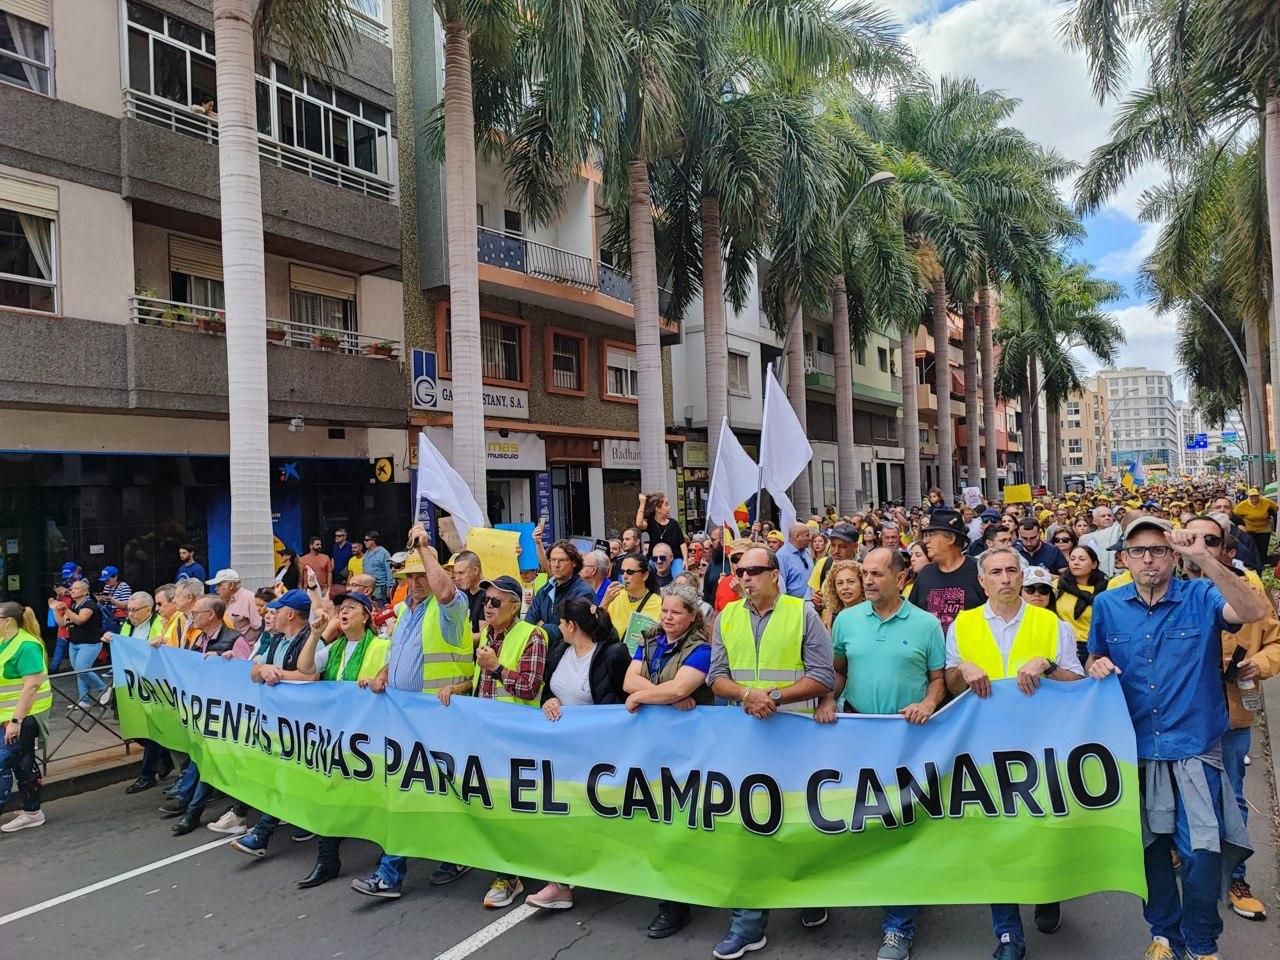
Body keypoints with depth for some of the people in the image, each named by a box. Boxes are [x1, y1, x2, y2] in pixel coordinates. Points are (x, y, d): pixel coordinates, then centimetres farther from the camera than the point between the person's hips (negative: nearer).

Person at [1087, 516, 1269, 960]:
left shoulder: (1201, 597, -8)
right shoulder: (1107, 605, 0)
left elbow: (1254, 611, -29)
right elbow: (1094, 661, 12)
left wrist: (1204, 558, -38)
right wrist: (1096, 666, -12)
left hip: (1195, 746, -2)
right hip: (1137, 747, 3)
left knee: (1203, 853, -2)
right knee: (1151, 847, 15)